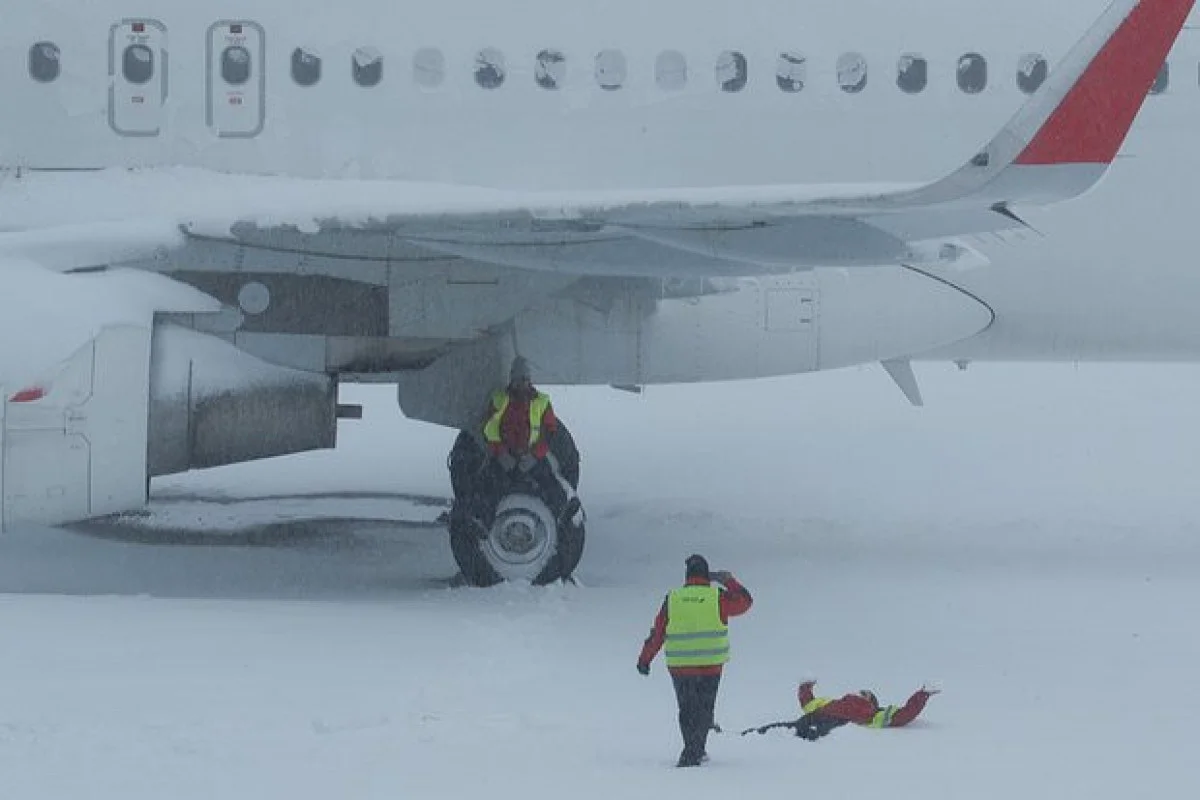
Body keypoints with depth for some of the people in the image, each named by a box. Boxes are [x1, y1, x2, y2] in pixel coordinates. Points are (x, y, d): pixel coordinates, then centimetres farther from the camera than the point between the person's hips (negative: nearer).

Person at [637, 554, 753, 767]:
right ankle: (692, 754, -1)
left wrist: (645, 659, 13)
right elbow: (744, 601, 9)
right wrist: (728, 580, 20)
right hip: (710, 666, -1)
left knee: (687, 710, 16)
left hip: (679, 667, 1)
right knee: (704, 710, 8)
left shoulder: (672, 599, -1)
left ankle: (695, 751, 24)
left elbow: (657, 633, 3)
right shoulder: (717, 598, -6)